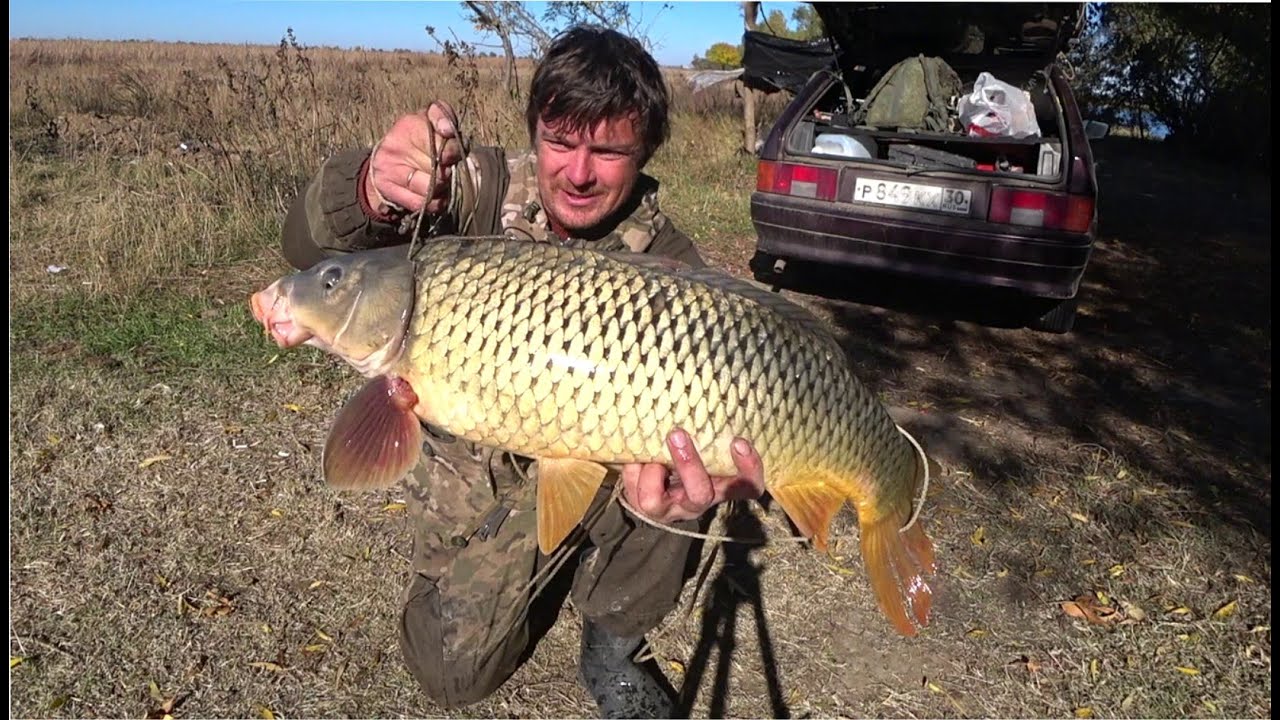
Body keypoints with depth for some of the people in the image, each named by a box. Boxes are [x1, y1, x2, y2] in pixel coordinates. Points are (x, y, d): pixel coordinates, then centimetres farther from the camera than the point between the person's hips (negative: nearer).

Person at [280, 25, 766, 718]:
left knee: (669, 469, -31)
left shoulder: (665, 261, -20)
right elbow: (310, 247, -29)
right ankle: (527, 564, 33)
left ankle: (612, 650, -2)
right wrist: (372, 193, -54)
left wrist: (697, 481, -56)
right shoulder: (483, 188, -19)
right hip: (474, 471, 1)